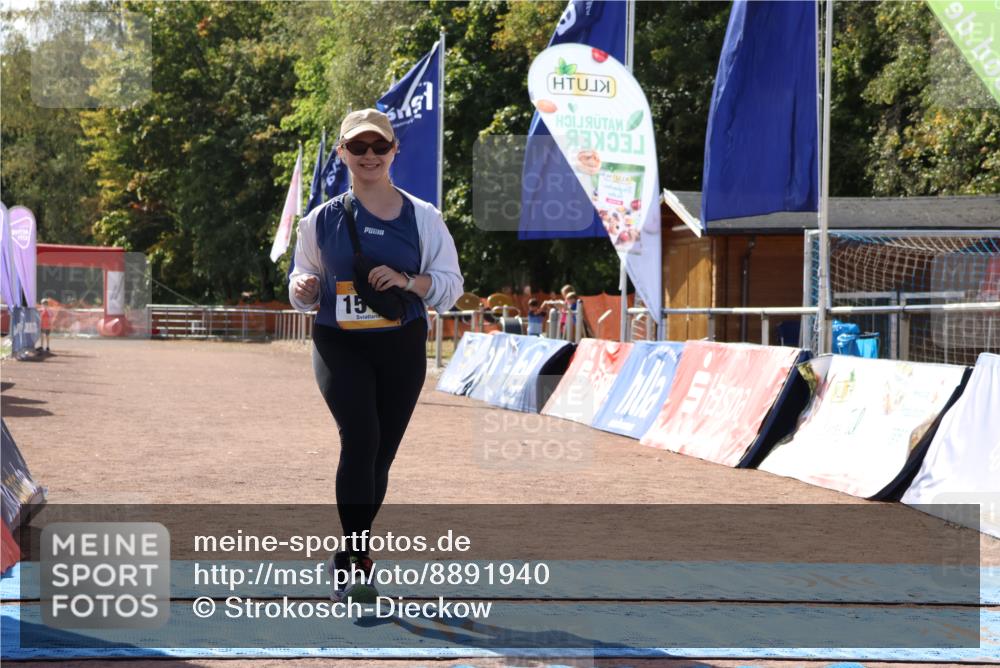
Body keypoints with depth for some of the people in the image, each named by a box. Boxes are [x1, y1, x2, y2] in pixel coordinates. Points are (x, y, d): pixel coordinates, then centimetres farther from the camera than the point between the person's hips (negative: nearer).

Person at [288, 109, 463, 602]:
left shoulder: (422, 217, 4)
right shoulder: (321, 220, 6)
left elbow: (451, 285, 3)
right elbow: (303, 280, 15)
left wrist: (407, 280, -16)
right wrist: (301, 289, -9)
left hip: (402, 346, 2)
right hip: (338, 344, -1)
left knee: (380, 454, 6)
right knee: (361, 437, -24)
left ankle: (346, 560, 25)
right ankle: (356, 560, -19)